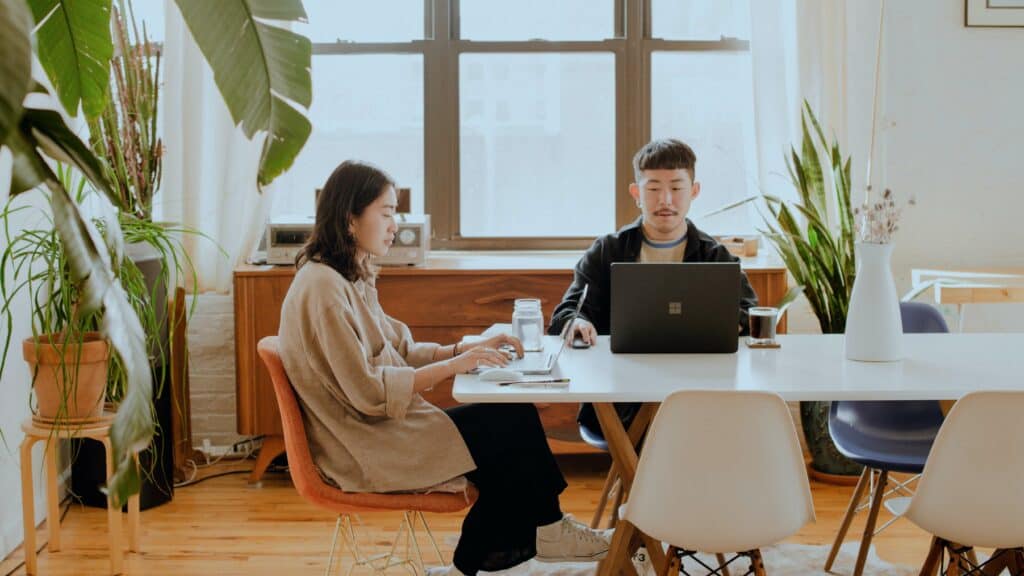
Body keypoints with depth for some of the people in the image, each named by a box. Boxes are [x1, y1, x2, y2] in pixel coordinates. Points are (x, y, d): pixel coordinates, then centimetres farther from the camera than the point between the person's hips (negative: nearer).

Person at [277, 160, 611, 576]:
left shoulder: (350, 278, 11)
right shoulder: (323, 288, -20)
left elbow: (398, 350, 15)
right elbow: (369, 392, -23)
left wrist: (466, 349, 1)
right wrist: (453, 366, -18)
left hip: (382, 427, 10)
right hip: (365, 450, -9)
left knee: (515, 416, -1)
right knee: (513, 431, -9)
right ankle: (546, 534, 15)